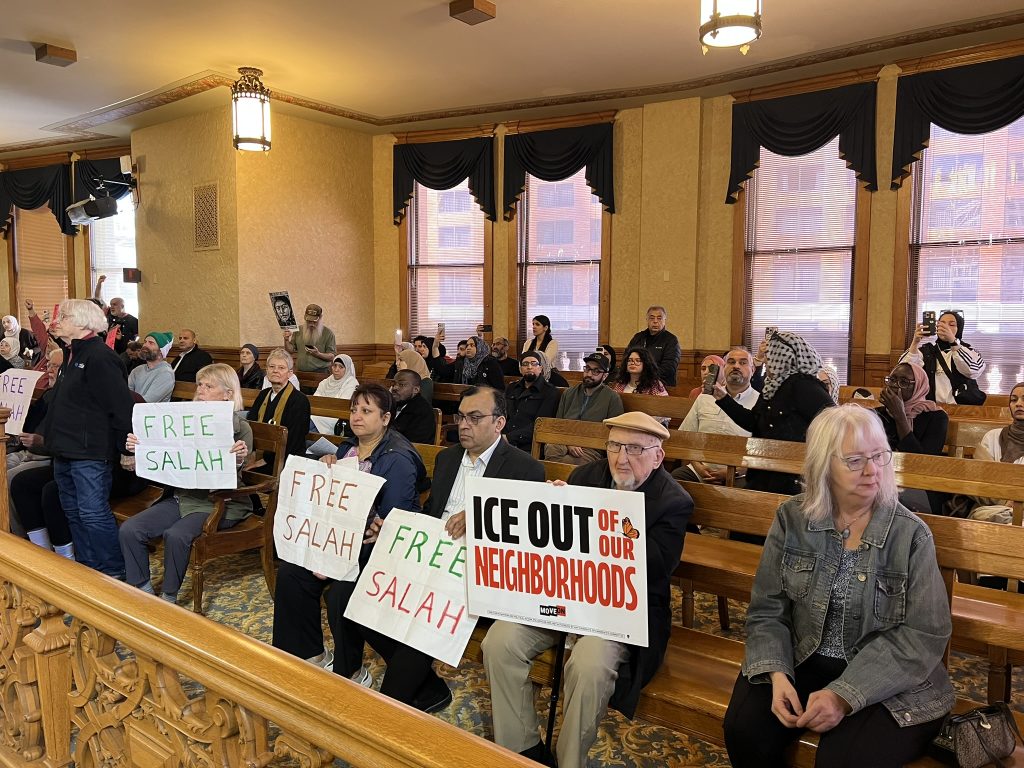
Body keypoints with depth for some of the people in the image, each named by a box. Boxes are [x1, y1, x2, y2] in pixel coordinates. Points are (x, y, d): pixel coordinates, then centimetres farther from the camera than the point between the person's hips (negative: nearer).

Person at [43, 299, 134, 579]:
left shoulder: (100, 357, -17)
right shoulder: (72, 355, 14)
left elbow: (122, 407, -22)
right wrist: (52, 437, 21)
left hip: (89, 453, -10)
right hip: (65, 451, 10)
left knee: (94, 514, -6)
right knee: (74, 514, 17)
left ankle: (115, 573, 6)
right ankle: (87, 566, 29)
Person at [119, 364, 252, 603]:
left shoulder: (240, 428, -6)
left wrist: (238, 460, -32)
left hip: (219, 502, -6)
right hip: (183, 496, 6)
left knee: (176, 535, -30)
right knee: (128, 530, -11)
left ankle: (168, 598, -7)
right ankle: (142, 591, 5)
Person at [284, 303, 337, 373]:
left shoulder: (328, 333, -1)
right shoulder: (298, 330, 11)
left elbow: (332, 357, -3)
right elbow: (290, 350, 14)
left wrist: (318, 354, -18)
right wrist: (286, 340, -3)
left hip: (320, 373, -4)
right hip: (301, 372, 4)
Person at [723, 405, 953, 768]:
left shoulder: (911, 534, -8)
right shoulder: (791, 519, -3)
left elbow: (925, 635, -13)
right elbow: (767, 611, 0)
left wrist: (845, 694, -22)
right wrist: (777, 674, -19)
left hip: (888, 683, -2)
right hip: (802, 663, 2)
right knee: (745, 730, -19)